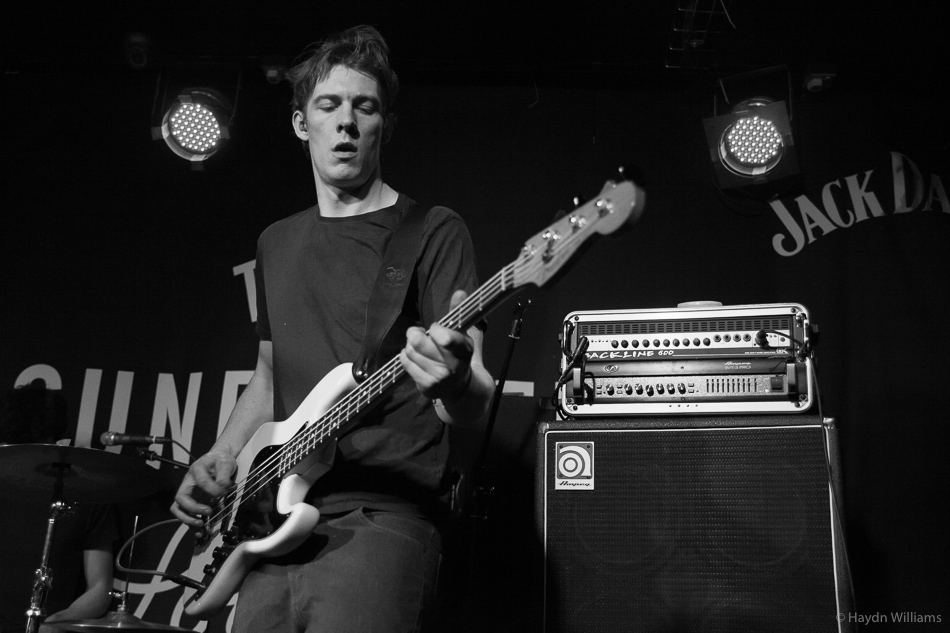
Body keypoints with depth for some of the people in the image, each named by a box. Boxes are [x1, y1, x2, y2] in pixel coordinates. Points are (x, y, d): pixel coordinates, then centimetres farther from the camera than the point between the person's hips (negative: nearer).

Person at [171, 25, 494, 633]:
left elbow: (473, 404, -10)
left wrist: (455, 382, -32)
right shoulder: (277, 243, 18)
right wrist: (218, 460, 11)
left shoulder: (433, 232, -2)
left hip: (383, 518, -5)